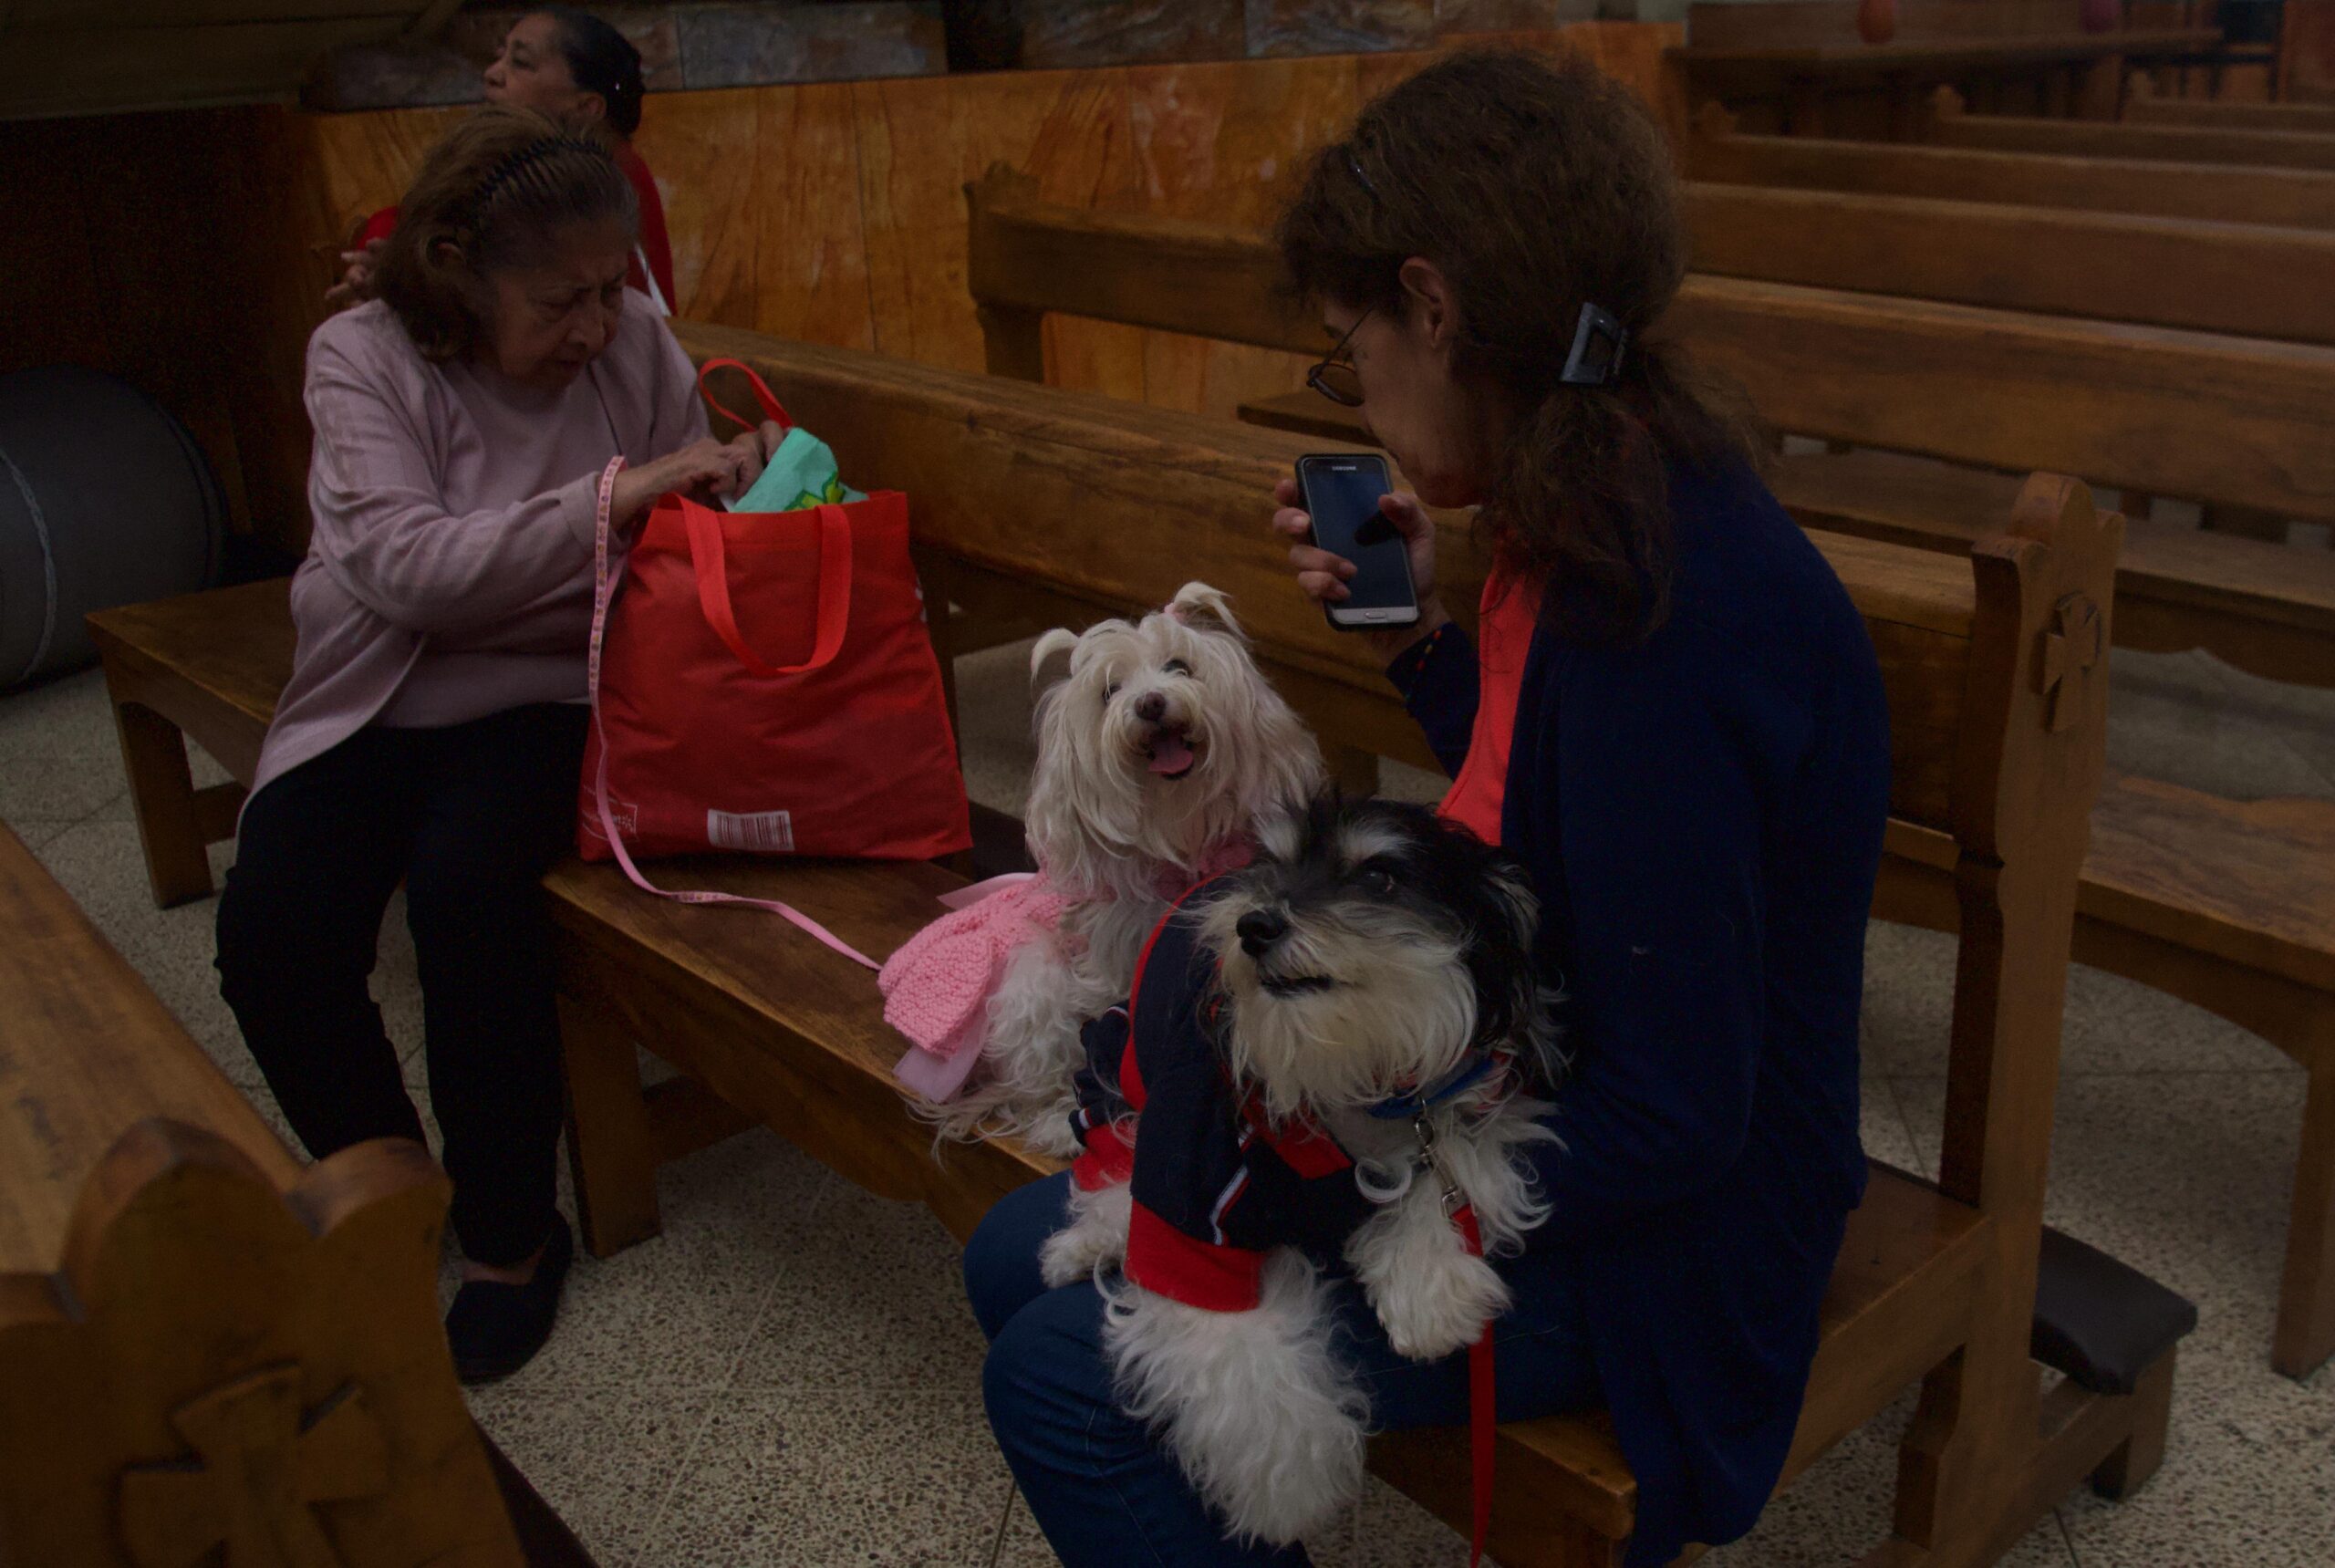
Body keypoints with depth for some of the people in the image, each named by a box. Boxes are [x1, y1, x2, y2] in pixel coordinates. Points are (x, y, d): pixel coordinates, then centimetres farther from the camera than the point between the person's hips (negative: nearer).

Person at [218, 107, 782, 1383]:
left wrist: (752, 470, -16)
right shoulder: (363, 358, -8)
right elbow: (411, 567, -22)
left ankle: (511, 1234, -10)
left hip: (542, 693, -1)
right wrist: (607, 499, -28)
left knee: (466, 888, -30)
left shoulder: (630, 338, -2)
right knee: (268, 933, -22)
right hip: (377, 701, 1)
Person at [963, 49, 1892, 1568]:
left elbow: (1666, 1121, -27)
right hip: (1521, 1092, 9)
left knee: (1063, 1378, -12)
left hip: (1650, 1242, -9)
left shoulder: (1662, 614, -32)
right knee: (1022, 1261, 8)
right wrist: (1416, 629, 4)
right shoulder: (1601, 527, -2)